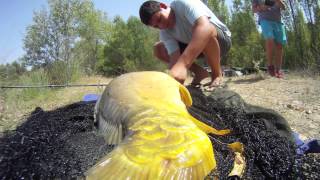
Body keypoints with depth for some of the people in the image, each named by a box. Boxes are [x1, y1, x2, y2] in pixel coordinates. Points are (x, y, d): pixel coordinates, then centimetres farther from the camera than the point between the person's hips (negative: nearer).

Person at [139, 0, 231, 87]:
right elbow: (175, 58, -22)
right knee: (158, 49, -7)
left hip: (222, 40, -6)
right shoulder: (165, 32, -13)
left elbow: (205, 27, -48)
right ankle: (199, 72, 1)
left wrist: (182, 64, -59)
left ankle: (217, 74, -15)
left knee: (205, 30, -40)